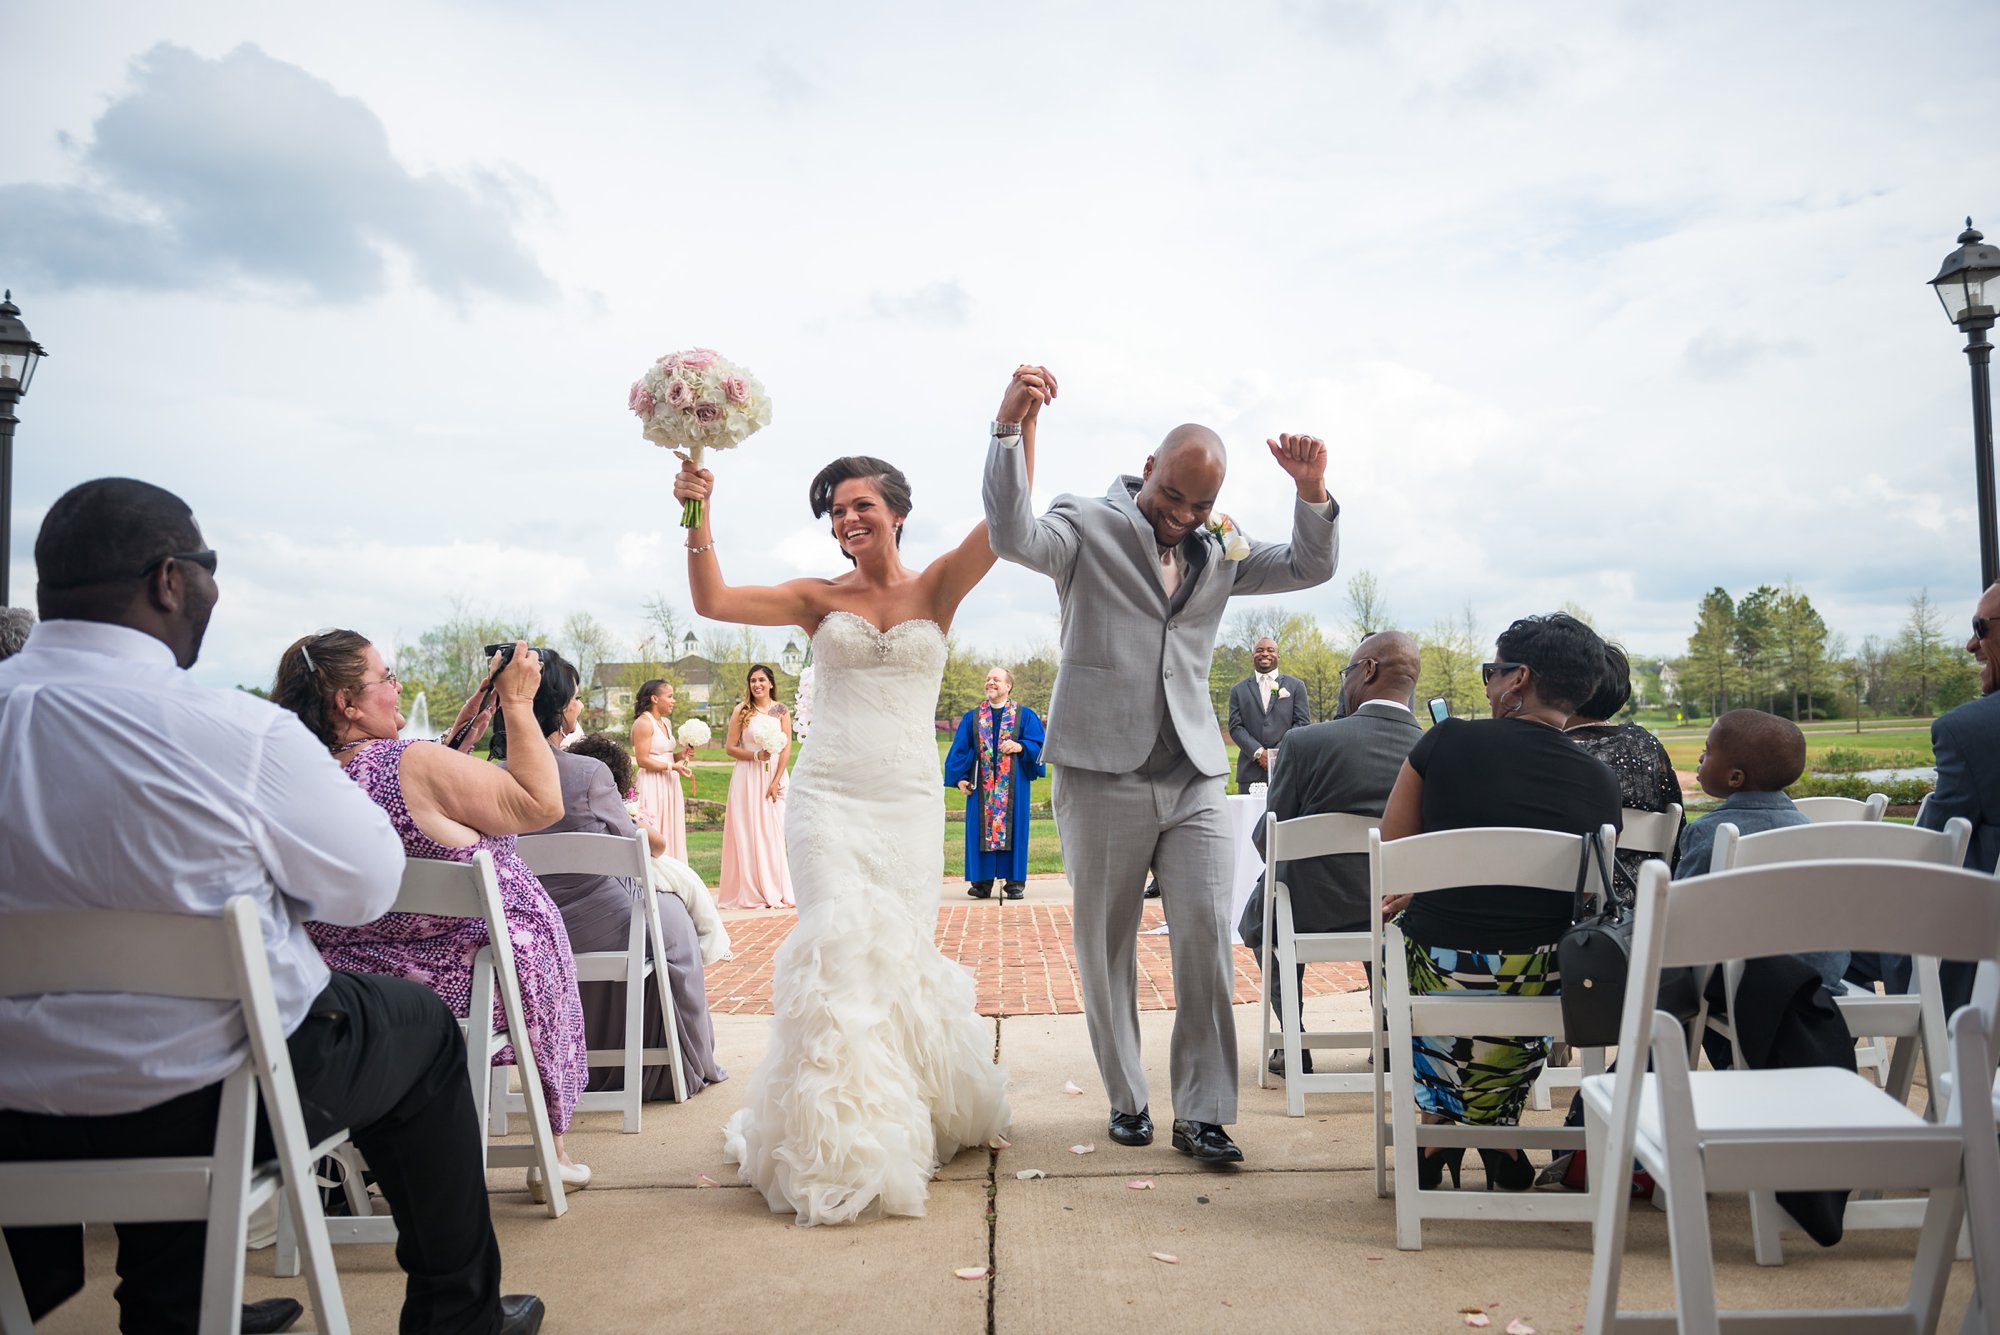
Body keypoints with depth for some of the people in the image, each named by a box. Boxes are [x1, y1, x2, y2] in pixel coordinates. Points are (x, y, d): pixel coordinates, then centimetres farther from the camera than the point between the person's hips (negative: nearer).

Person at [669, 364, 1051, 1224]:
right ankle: (838, 1142, 2)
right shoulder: (819, 599, 6)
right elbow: (713, 602, -4)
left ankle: (915, 1113, 32)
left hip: (909, 798, 0)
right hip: (829, 794, 0)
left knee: (904, 953, 5)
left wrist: (1015, 423, -25)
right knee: (840, 944, -13)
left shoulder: (937, 589, 4)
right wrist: (698, 517, -17)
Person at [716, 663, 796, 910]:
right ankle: (751, 892, 5)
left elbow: (786, 748, -1)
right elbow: (730, 747, 1)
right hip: (747, 777, -1)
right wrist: (756, 755, -14)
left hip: (774, 776, 1)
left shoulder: (781, 711, 4)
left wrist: (776, 781, -8)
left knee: (773, 831, 1)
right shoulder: (741, 711, 2)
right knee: (748, 832, -1)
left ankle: (775, 891, 9)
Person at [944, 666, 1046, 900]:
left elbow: (1038, 746, 2)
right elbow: (960, 749, 9)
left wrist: (1020, 747, -16)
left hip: (1013, 783, -2)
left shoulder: (1024, 716, 6)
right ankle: (982, 881, 3)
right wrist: (959, 778, -1)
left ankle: (1014, 881, 4)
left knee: (1012, 826, -2)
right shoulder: (972, 717, 11)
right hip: (981, 783, 2)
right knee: (981, 827, -1)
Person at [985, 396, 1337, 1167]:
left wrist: (1311, 493, -1)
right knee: (1105, 947, 7)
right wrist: (1011, 429, -27)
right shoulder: (1087, 527, 1)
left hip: (1194, 779, 3)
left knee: (1208, 937, -5)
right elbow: (1013, 537, -17)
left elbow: (1310, 568, 16)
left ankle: (1201, 1112, 6)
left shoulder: (1219, 552, 17)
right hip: (1101, 775, -3)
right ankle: (1126, 1098, 24)